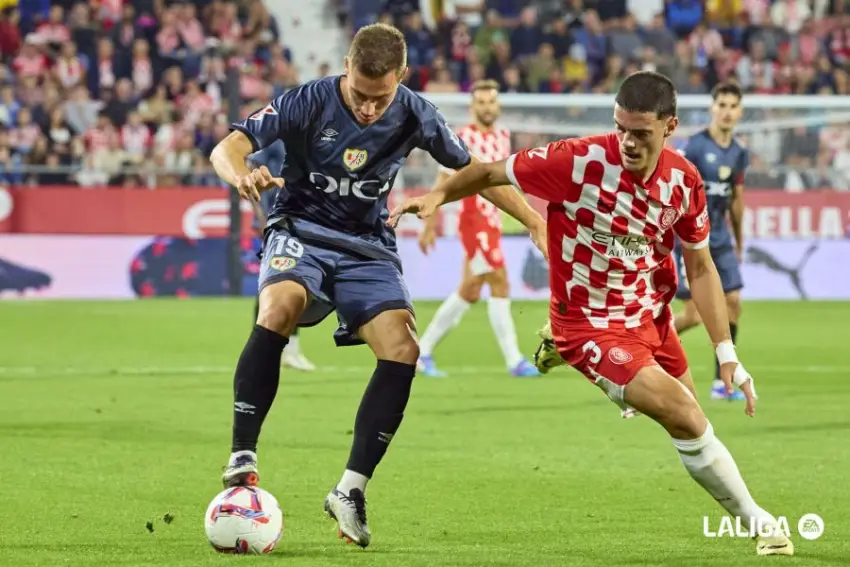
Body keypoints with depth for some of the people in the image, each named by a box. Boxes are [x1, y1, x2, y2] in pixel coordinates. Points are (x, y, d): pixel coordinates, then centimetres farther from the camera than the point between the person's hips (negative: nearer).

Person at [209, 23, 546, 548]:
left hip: (368, 248, 3)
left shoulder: (415, 115, -8)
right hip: (301, 234, -3)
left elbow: (471, 169, 6)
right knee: (279, 308, -35)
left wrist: (535, 221, -1)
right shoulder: (308, 102, -15)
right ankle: (242, 460, -29)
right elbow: (227, 148, -21)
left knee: (402, 349, -21)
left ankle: (351, 489, -11)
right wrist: (243, 176, -45)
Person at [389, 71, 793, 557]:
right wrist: (438, 196, -28)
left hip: (651, 315, 5)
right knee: (689, 421, -14)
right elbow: (493, 172, -12)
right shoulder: (580, 161, -24)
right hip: (592, 324, -5)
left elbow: (700, 268, 2)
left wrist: (726, 353, -1)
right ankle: (756, 519, 4)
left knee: (690, 426, 16)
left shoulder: (684, 180, -8)